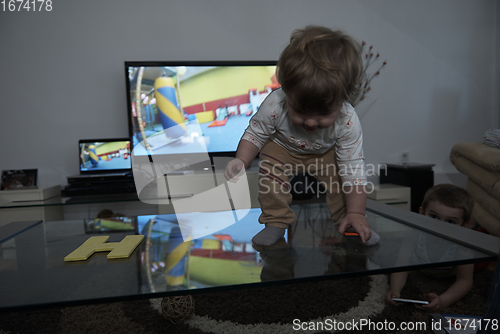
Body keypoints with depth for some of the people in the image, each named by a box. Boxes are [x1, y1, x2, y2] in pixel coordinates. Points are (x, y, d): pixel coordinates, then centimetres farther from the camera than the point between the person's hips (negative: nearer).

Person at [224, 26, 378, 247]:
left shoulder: (347, 121, -34)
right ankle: (276, 222, -6)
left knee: (340, 174, -18)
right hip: (282, 147, 0)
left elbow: (353, 169, -26)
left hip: (325, 152, 1)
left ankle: (346, 222, 7)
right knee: (270, 170, -25)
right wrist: (241, 161, -35)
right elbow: (255, 134, -17)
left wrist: (356, 213, -29)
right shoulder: (274, 105, -37)